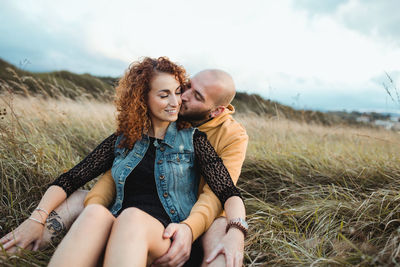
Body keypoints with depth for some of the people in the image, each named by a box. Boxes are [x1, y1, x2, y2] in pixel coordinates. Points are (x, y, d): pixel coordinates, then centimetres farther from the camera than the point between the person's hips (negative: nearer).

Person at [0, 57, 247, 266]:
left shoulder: (192, 139, 6)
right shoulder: (122, 141, 13)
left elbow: (229, 193, -3)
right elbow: (70, 179, 8)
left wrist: (235, 232, -24)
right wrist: (37, 218, -10)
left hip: (171, 237, -2)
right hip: (121, 236, 2)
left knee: (131, 216, -35)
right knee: (95, 212, -32)